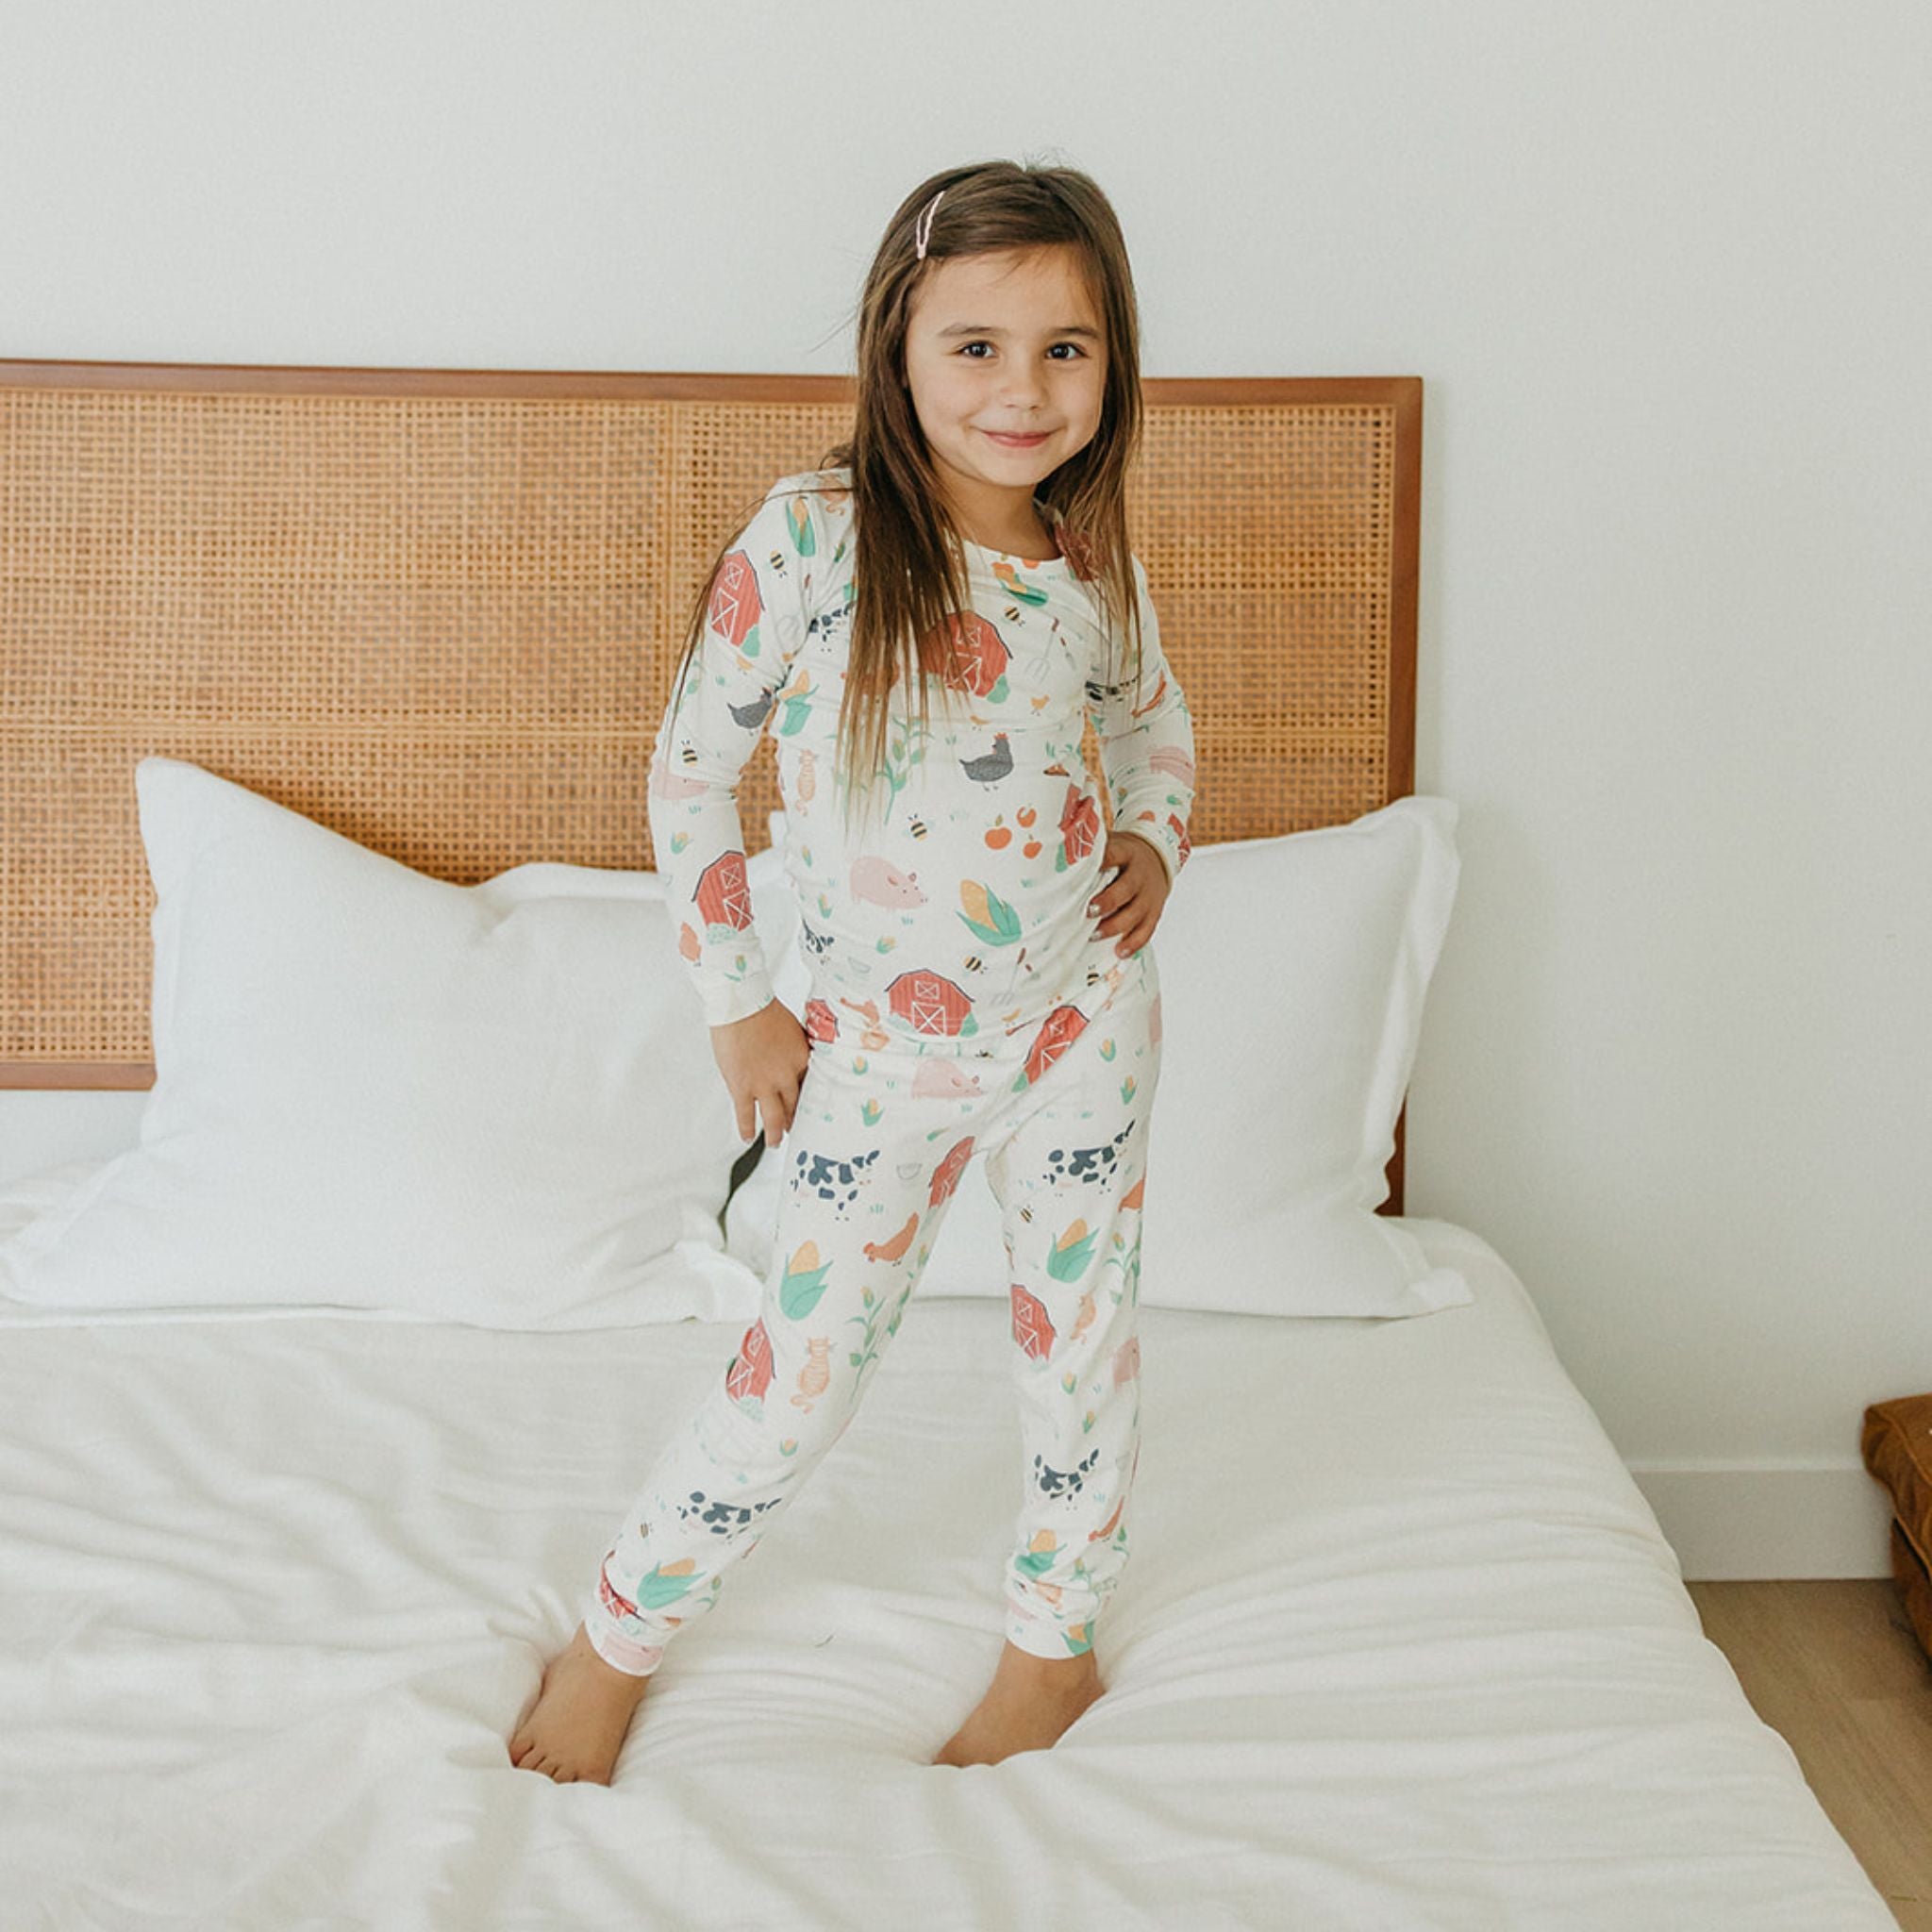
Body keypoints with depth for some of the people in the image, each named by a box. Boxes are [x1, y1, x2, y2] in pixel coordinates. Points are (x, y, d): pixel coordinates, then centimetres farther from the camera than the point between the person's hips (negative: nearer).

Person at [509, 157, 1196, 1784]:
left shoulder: (1093, 563, -3)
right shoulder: (811, 534, -15)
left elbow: (1159, 721, 18)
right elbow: (693, 764, -6)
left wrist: (1156, 844, -2)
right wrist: (734, 999, -4)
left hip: (1086, 1017, 3)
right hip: (879, 1049, -3)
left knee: (1082, 1334, 14)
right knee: (798, 1383, 4)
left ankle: (1057, 1636, 39)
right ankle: (617, 1634, 29)